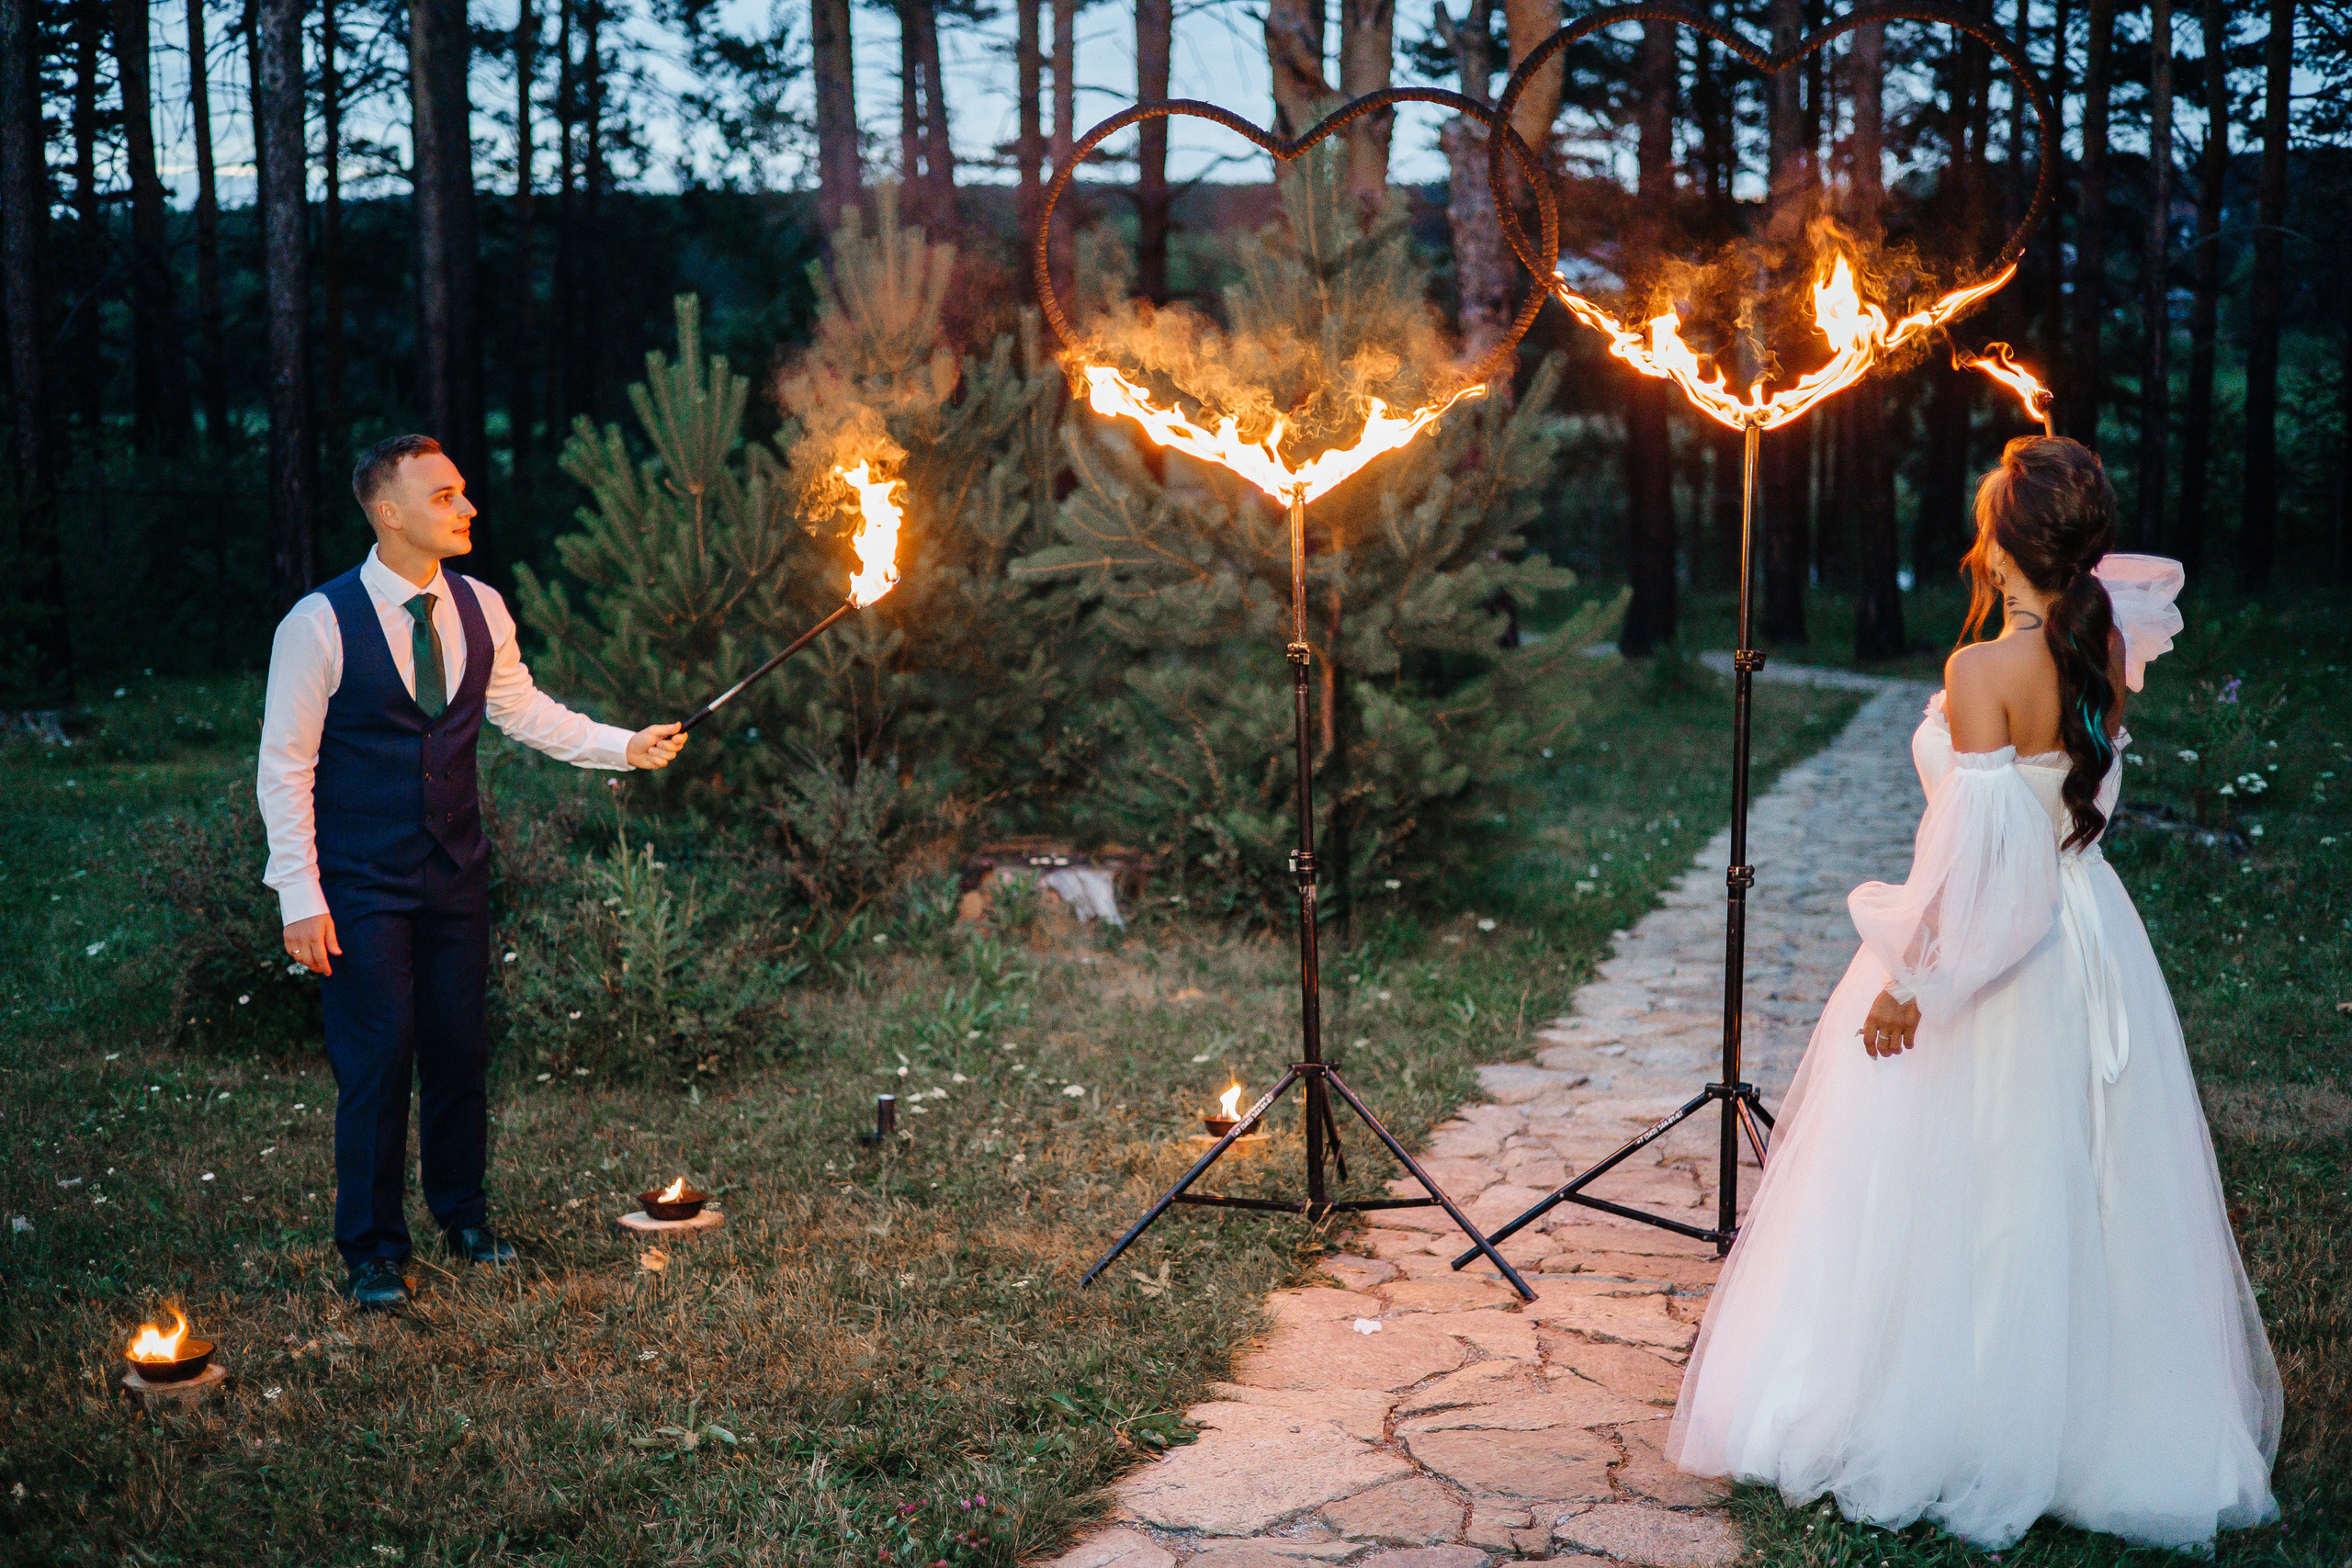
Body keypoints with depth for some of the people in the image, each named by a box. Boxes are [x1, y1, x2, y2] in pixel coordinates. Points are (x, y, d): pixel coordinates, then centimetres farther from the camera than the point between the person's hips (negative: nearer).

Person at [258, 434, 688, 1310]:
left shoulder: (479, 611, 1)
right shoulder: (321, 624, -14)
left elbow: (523, 710, 12)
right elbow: (285, 767, -11)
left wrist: (626, 746, -1)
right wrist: (301, 900, -14)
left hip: (456, 875, 5)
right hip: (362, 886, -5)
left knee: (459, 1050, 12)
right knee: (378, 1059, -2)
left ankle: (462, 1213, 33)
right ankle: (372, 1248, 15)